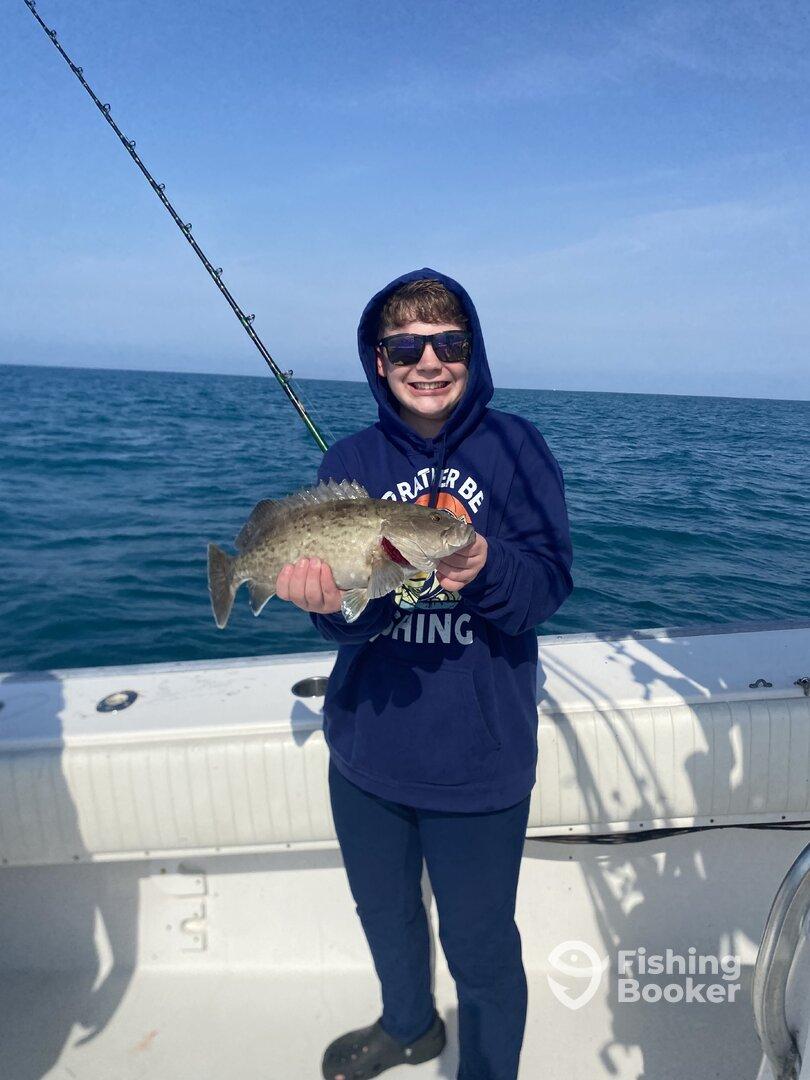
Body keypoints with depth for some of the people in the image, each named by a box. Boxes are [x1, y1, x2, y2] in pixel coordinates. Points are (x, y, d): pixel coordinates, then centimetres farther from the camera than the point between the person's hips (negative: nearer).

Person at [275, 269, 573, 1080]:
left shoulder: (513, 447, -8)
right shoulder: (351, 460, -2)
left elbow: (549, 585, -14)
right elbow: (338, 610, -7)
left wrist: (485, 569, -35)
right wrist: (330, 599, -30)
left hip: (479, 754, -3)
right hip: (366, 746, 4)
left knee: (480, 947, 12)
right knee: (383, 909, 27)